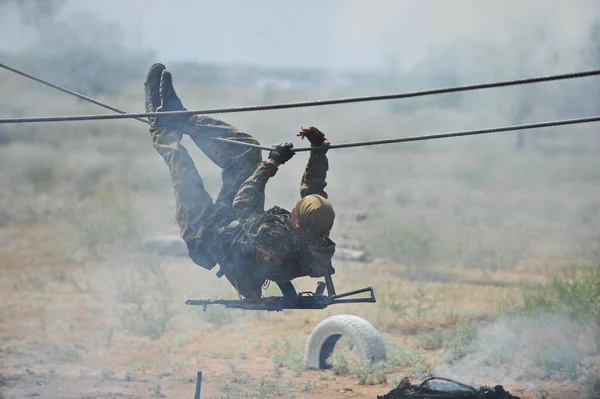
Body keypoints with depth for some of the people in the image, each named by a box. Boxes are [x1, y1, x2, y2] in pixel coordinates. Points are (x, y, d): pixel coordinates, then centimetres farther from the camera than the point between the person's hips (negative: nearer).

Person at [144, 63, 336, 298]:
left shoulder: (273, 242, -48)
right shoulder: (318, 242, -27)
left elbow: (243, 203, -34)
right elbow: (314, 187, -10)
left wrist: (271, 163, -30)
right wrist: (319, 149, -17)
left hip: (207, 234, -7)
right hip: (239, 225, 7)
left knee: (180, 162, -11)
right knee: (245, 148, 5)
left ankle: (162, 126, 22)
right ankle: (180, 117, 21)